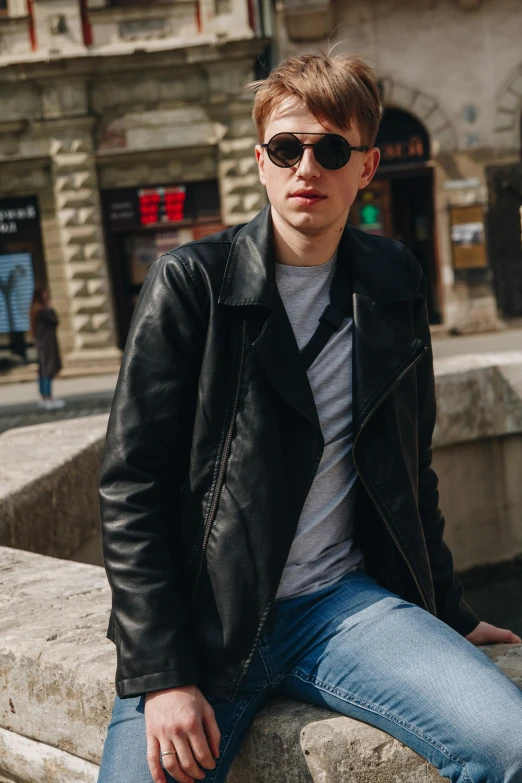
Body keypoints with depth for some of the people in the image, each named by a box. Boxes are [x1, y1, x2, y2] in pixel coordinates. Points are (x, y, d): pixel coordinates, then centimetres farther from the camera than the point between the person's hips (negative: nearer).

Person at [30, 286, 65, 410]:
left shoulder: (36, 310, 10)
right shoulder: (44, 310, -19)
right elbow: (55, 321, -16)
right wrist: (49, 307, -8)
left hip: (40, 342, 10)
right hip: (48, 341, -10)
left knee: (43, 370, 14)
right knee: (49, 370, -8)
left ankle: (43, 398, 21)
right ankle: (49, 400, -8)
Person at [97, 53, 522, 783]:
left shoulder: (394, 286, 8)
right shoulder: (190, 283, -5)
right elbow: (131, 487, -8)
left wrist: (450, 617, 19)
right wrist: (162, 674, -14)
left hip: (345, 603, 3)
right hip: (204, 620, -2)